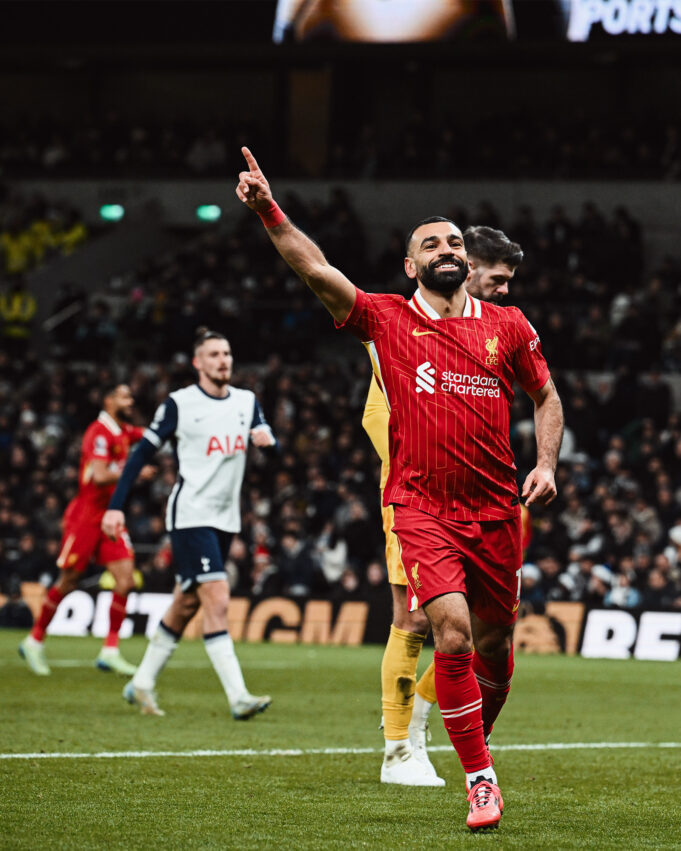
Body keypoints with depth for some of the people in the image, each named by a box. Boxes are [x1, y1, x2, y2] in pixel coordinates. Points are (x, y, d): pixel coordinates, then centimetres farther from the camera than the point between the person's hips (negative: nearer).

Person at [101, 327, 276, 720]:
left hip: (226, 518, 6)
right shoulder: (180, 404, -6)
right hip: (190, 515, -6)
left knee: (186, 606, 12)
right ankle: (238, 698, -21)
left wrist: (266, 439, -18)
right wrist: (116, 506, -9)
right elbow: (142, 453, -3)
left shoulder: (247, 401, 9)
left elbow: (273, 448, 6)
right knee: (217, 600, -16)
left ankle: (142, 683, 26)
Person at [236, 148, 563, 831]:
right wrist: (268, 209, -19)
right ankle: (480, 781, -11)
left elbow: (545, 397, 19)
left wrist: (545, 463, 4)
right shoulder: (387, 321, 2)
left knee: (493, 642, 8)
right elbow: (317, 272, -8)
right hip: (421, 507, -2)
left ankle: (481, 738, 37)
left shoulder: (508, 327, 8)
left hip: (497, 508, 3)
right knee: (452, 632, -19)